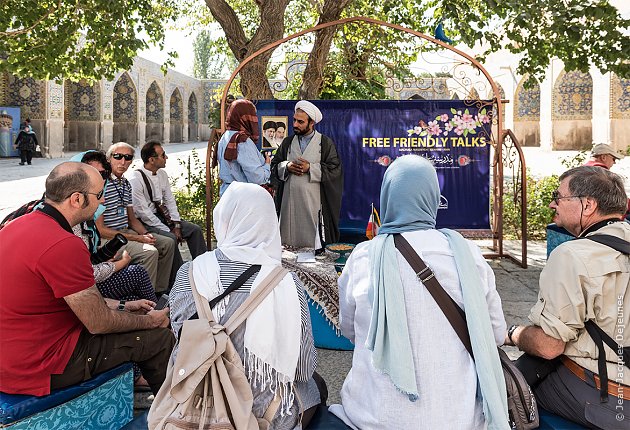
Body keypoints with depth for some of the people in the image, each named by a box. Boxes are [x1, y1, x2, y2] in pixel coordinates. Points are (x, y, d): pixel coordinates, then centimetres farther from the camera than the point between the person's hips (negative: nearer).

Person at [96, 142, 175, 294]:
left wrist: (146, 234, -2)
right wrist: (136, 238, -19)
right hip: (109, 239, -10)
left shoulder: (126, 184, 12)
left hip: (126, 231, 10)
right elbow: (100, 230, -20)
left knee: (168, 243, 9)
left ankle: (159, 291, 15)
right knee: (150, 251, -28)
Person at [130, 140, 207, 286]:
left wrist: (176, 225, -4)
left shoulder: (162, 174, 6)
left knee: (195, 229, -5)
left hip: (159, 217, 8)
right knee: (170, 238, -31)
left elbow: (170, 200, 9)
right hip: (144, 223, -8)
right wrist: (168, 230, -20)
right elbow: (143, 212, -20)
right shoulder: (136, 180, -18)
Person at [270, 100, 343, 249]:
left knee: (312, 241, -3)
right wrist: (287, 167, -7)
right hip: (289, 201, 4)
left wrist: (310, 168, -12)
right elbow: (274, 166, 14)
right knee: (288, 240, 4)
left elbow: (335, 169, -5)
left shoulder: (325, 143, 3)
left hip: (313, 202, -3)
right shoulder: (288, 142, 15)